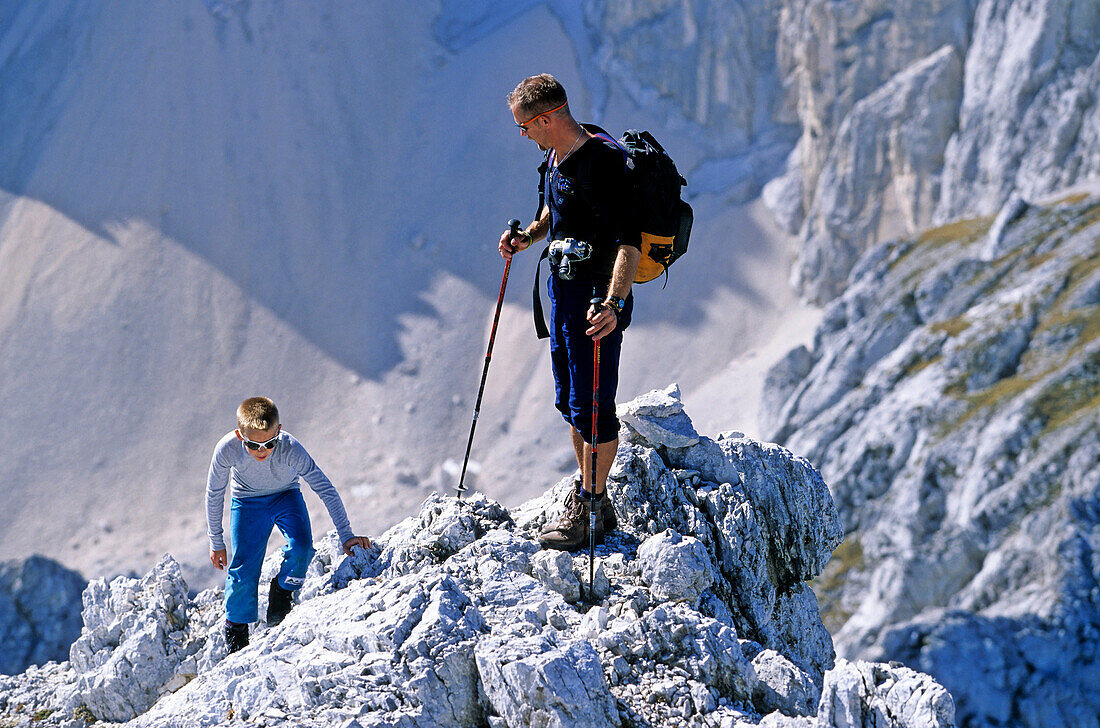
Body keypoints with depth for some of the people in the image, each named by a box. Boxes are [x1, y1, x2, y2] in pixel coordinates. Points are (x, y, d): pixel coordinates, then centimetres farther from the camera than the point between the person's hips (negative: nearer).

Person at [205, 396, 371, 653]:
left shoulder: (290, 448, -35)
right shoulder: (227, 450, -32)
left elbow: (326, 489, -28)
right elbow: (214, 495, -14)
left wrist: (346, 536, -30)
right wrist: (216, 542, -5)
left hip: (285, 496, 0)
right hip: (247, 503, 0)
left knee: (300, 547, -25)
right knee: (243, 568, -9)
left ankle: (283, 590, 7)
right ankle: (236, 631, 16)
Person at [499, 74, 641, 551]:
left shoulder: (601, 162, -24)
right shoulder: (557, 156, 6)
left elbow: (629, 241, -30)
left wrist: (612, 304, -40)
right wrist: (529, 236, 5)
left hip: (597, 297, -10)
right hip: (564, 287, 10)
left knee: (592, 408, -1)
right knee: (570, 401, 18)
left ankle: (590, 510, 12)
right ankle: (589, 497, 31)